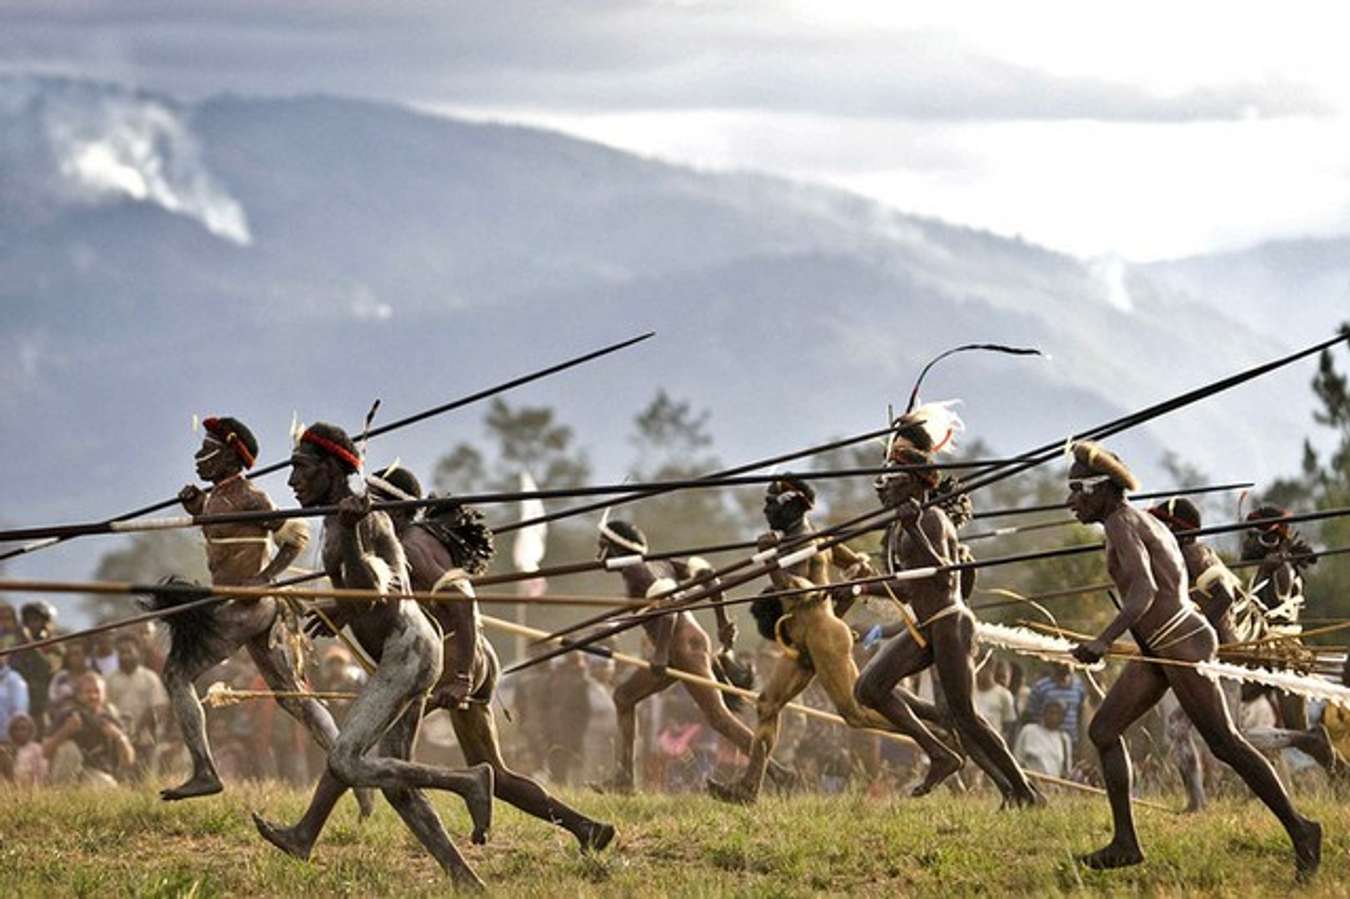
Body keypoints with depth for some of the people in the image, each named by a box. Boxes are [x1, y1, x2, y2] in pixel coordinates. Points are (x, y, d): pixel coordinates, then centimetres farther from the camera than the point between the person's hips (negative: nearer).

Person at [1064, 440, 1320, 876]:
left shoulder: (1121, 523, -13)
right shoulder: (1140, 521, 17)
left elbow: (1145, 590, -26)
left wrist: (1104, 641, -37)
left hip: (1181, 642, -11)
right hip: (1157, 649, 11)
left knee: (1224, 744, -8)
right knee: (1103, 730, 6)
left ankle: (1299, 830, -1)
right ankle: (1125, 843, 5)